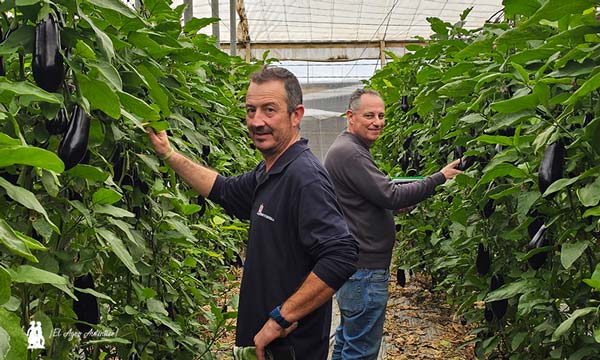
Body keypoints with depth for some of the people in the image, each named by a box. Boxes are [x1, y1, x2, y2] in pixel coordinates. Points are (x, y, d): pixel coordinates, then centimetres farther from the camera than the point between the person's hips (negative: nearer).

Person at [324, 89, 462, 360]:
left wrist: (400, 204, 8)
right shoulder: (351, 154, -19)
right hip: (364, 269, -11)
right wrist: (440, 177, -16)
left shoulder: (347, 148, 16)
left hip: (351, 263, 11)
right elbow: (391, 196, -22)